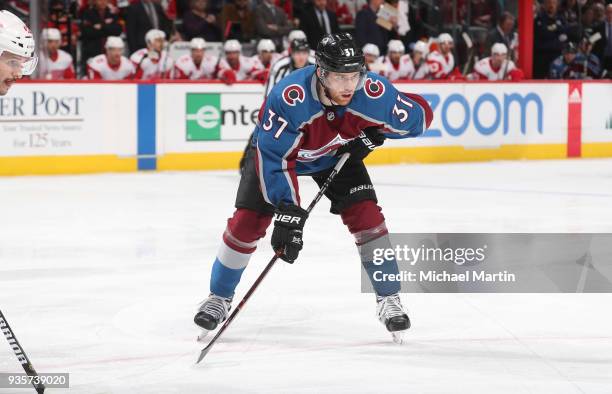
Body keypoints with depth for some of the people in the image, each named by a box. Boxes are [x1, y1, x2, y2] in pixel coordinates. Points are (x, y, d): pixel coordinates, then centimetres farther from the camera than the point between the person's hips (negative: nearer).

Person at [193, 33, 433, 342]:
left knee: (366, 215, -13)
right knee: (247, 221, -9)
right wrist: (287, 212, -40)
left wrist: (373, 135, -23)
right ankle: (219, 298, 13)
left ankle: (389, 300, 3)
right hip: (276, 147, -2)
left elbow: (420, 114, -16)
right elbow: (273, 158, -37)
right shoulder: (288, 97, -43)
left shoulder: (373, 92, -33)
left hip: (337, 154, 2)